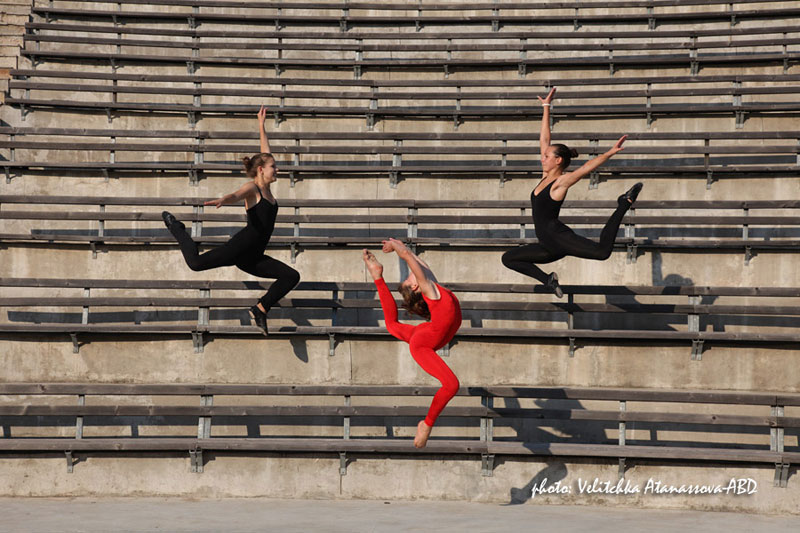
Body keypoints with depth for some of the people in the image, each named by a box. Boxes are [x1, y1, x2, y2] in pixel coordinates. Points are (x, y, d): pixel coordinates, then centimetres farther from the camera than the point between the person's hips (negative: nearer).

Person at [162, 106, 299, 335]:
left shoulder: (266, 187, 16)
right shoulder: (251, 188, -5)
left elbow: (265, 152, 27)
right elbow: (235, 195, -29)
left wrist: (261, 125, 35)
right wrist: (222, 200, -51)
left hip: (253, 259, 8)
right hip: (241, 246, -8)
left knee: (292, 276, 1)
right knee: (196, 262, -17)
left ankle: (260, 309, 2)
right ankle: (174, 226, 11)